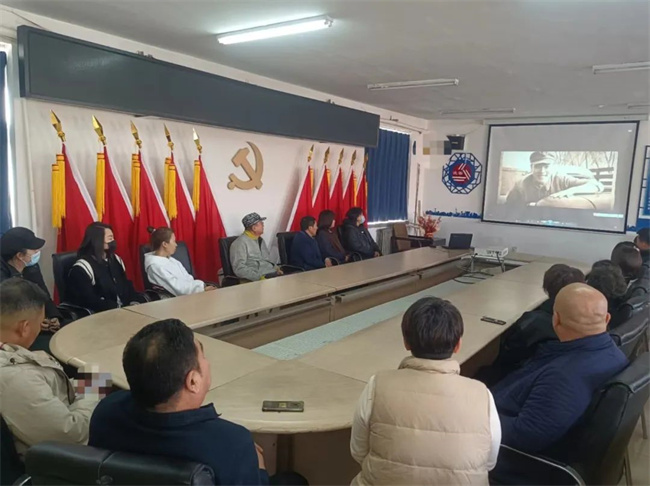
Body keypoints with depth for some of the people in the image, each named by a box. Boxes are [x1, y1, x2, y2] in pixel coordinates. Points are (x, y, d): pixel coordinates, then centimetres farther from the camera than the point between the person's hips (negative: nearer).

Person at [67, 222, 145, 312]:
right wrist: (118, 308, -20)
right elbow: (89, 301, -14)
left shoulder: (115, 260, 17)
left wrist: (135, 302, -4)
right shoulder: (82, 268, -6)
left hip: (126, 307, 7)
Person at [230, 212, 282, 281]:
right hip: (257, 279, -8)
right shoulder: (240, 243, -7)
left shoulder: (260, 240, 20)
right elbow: (239, 268, -15)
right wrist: (259, 277, -22)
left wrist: (276, 268, 8)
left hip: (273, 274, 8)